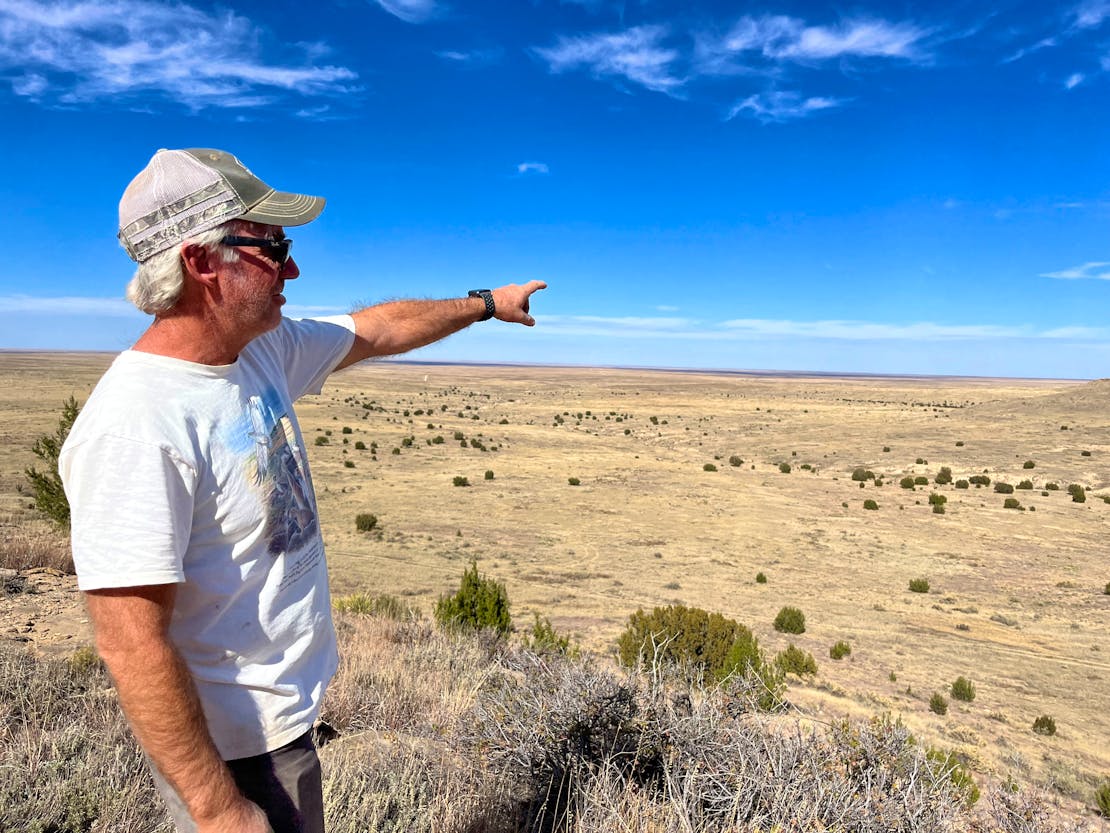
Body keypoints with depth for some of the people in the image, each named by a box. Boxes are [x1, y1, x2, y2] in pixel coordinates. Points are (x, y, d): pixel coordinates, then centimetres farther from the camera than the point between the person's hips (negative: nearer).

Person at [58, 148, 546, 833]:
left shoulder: (264, 349, -3)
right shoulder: (135, 426, -28)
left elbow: (377, 329, 12)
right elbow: (130, 642, -27)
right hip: (233, 746, -8)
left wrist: (487, 303, 23)